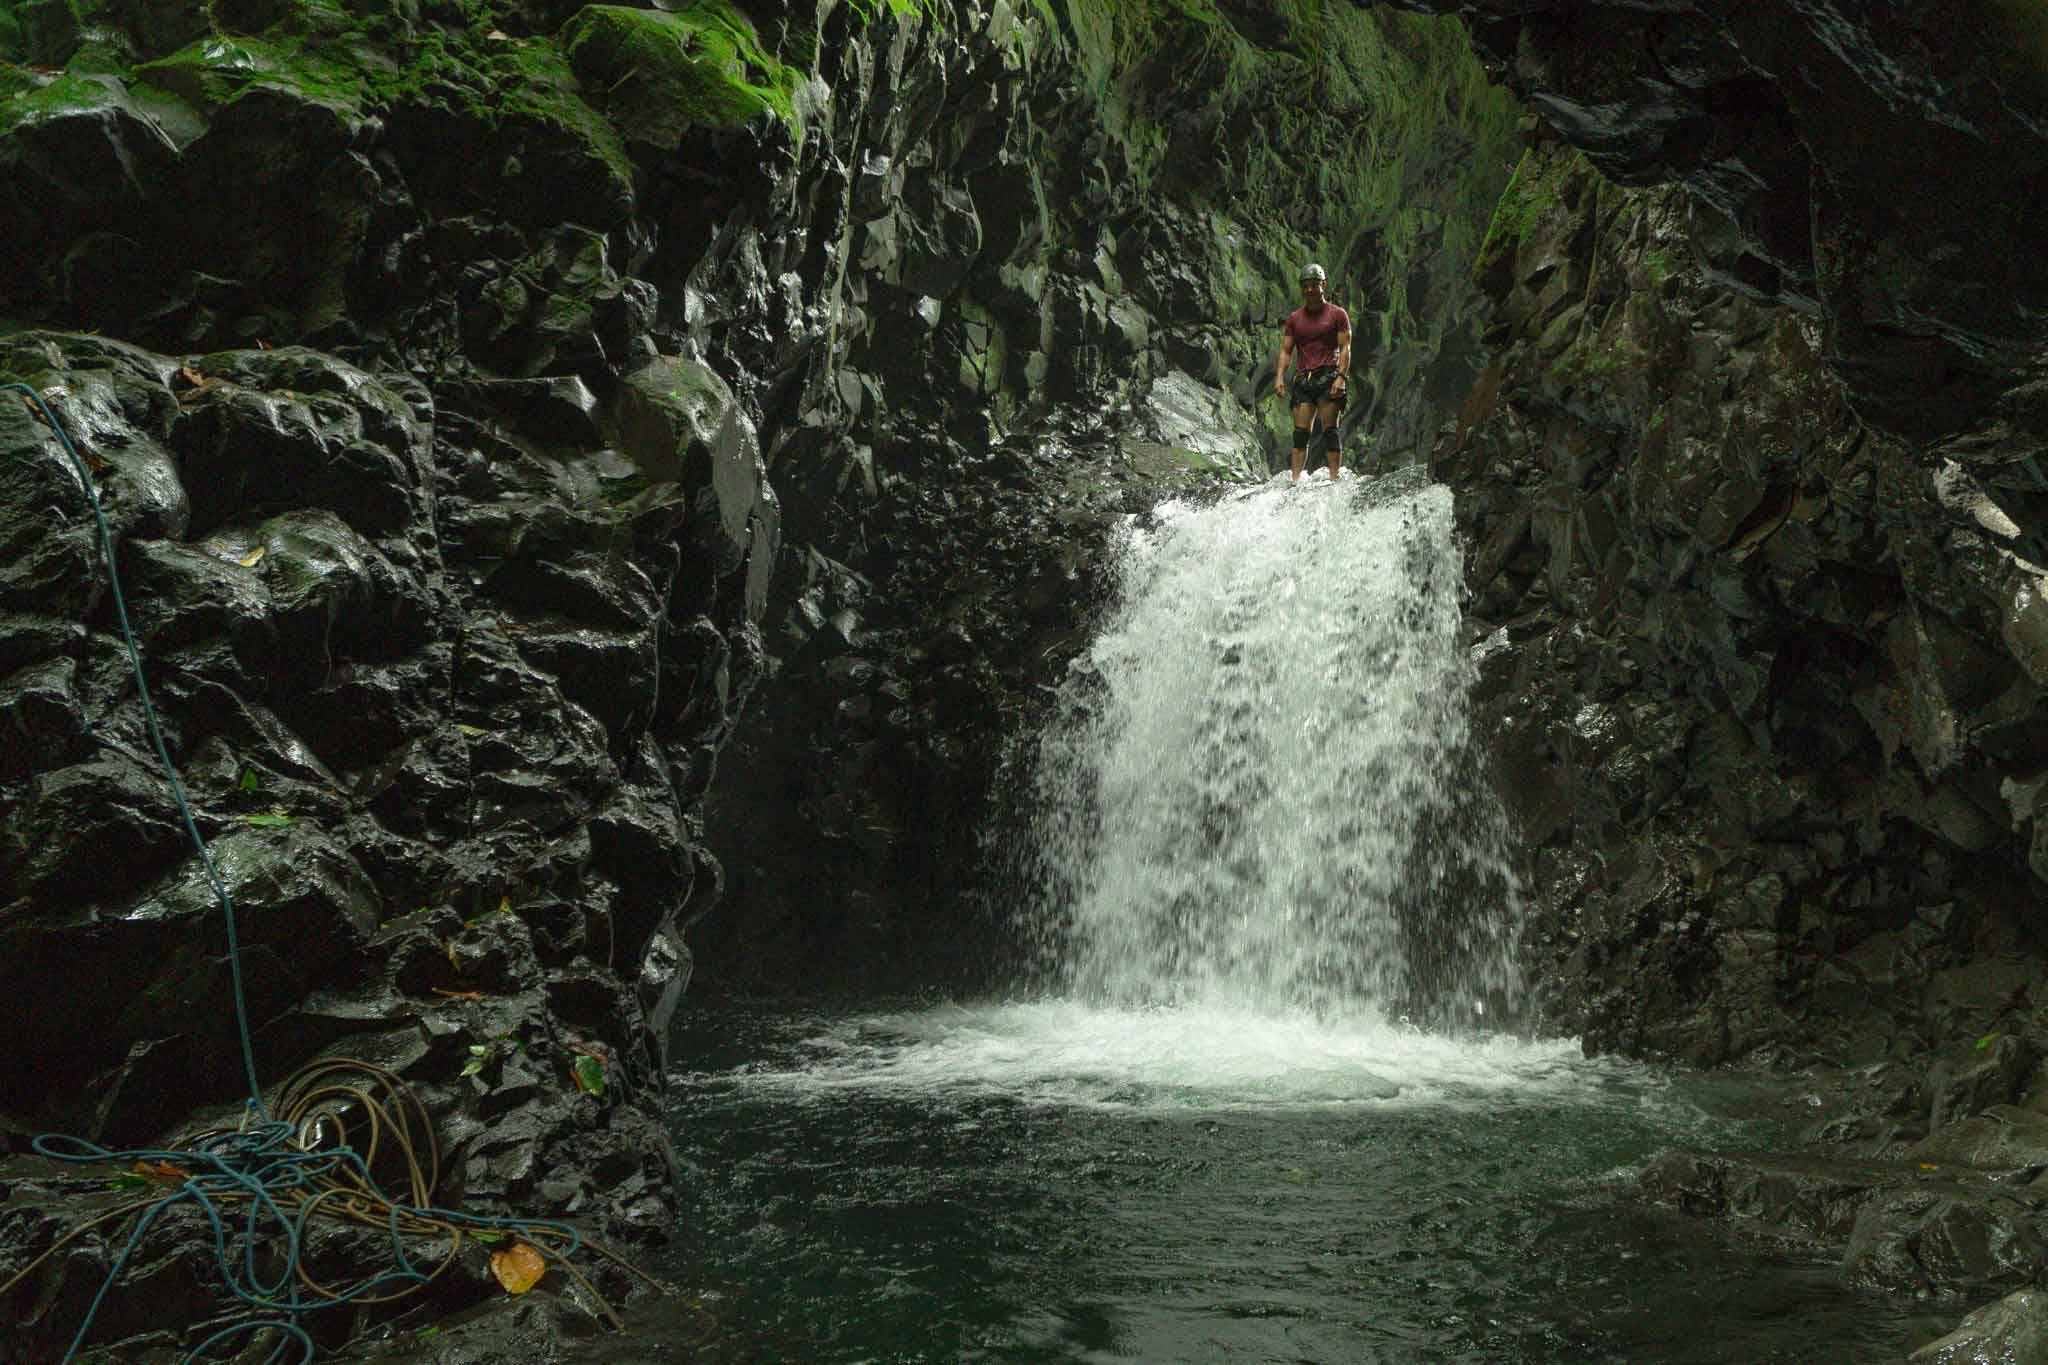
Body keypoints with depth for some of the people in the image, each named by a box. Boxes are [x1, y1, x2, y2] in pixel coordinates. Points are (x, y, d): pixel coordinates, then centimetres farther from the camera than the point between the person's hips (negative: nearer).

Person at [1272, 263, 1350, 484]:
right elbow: (1285, 350, 14)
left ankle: (1334, 478, -13)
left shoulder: (1337, 314, 6)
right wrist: (1279, 376, -2)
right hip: (1303, 379, 4)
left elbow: (1345, 348, 0)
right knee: (1300, 432, -3)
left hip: (1328, 377, -3)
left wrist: (1341, 377, -13)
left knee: (1329, 430, -10)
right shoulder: (1294, 318, 16)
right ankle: (1296, 480, -7)